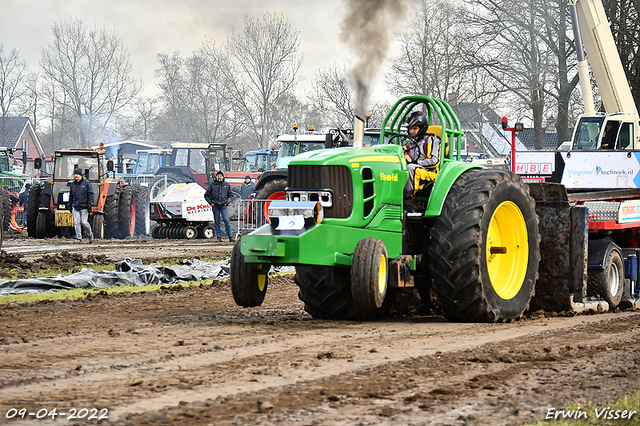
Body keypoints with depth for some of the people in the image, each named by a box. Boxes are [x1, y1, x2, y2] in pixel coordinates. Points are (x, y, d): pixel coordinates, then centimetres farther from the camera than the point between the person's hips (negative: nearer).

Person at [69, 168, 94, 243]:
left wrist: (89, 205, -11)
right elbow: (71, 196, 20)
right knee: (76, 222, -2)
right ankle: (78, 238, 2)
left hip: (84, 206, -4)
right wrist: (70, 205, 15)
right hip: (75, 207, 4)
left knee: (84, 222, -7)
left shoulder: (86, 183, -2)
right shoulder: (72, 184, 12)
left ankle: (90, 234, 17)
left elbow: (90, 194, -4)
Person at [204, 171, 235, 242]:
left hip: (223, 206, 0)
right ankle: (219, 236, 10)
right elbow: (206, 195, 11)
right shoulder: (212, 185, 3)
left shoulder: (227, 185, 8)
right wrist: (210, 202, 0)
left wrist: (227, 202, 5)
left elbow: (230, 194, 19)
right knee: (217, 222, 3)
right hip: (215, 206, 0)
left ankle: (230, 236, -6)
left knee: (226, 220, -8)